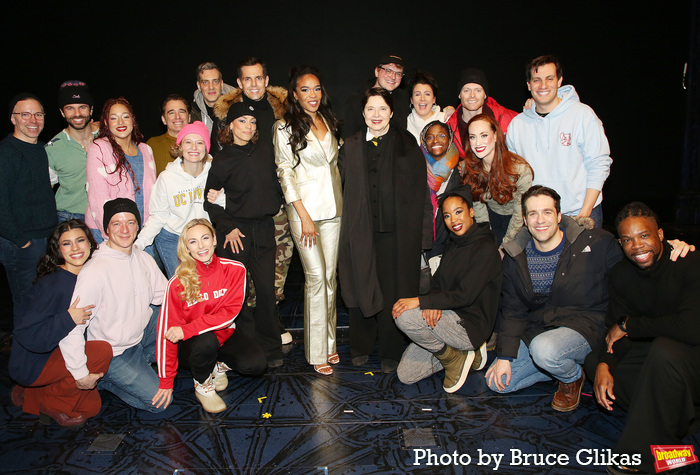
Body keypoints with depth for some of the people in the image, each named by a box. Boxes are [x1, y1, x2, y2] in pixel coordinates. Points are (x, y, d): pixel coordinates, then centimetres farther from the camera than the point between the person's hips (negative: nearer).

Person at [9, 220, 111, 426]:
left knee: (91, 407, 8)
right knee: (102, 351, -26)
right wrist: (69, 319, -33)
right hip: (31, 365, -8)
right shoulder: (53, 285, -24)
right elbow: (26, 335, -28)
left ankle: (29, 396, 21)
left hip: (56, 355, 8)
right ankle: (53, 404, -4)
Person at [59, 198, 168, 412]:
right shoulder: (94, 272, -26)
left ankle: (143, 360, 8)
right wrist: (81, 374, -21)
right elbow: (70, 328, -26)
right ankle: (103, 379, 11)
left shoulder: (143, 259, -3)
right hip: (112, 353, -7)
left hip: (143, 333, 7)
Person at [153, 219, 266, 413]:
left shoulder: (234, 269, -13)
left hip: (224, 335, 2)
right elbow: (166, 331, -14)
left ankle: (220, 365, 12)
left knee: (256, 364, -22)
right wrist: (166, 381, -12)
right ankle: (202, 385, -3)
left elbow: (229, 313, -17)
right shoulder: (178, 283, -17)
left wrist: (187, 329, -28)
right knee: (205, 341, -36)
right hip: (192, 345, -2)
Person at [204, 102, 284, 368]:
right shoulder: (222, 160, -2)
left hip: (264, 229, 3)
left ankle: (270, 347, 14)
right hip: (235, 231, -2)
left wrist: (276, 207, 11)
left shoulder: (265, 150, 7)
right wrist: (227, 228, -6)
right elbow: (209, 200, 1)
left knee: (267, 289, 0)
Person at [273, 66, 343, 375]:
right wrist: (304, 217, -13)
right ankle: (316, 352, 6)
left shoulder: (328, 121, 12)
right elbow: (285, 175, -8)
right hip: (305, 210, -5)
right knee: (316, 277, -5)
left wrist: (342, 203, 12)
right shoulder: (285, 128, -5)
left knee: (330, 276, 8)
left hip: (333, 208, 5)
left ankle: (330, 343, 19)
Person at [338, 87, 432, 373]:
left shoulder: (406, 144, 4)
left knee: (392, 292, 3)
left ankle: (390, 352, 19)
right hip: (360, 232, 2)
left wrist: (422, 233, -6)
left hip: (396, 231, -2)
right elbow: (338, 185, 12)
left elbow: (420, 191, 0)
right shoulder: (351, 147, 11)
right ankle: (361, 347, 27)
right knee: (360, 288, 8)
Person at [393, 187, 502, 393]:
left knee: (404, 315, -28)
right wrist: (433, 303, -15)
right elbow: (437, 282, 9)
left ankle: (454, 358, -6)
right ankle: (465, 352, 13)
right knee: (405, 376, 0)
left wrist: (420, 301, -26)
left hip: (470, 326, -8)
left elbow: (465, 295, -21)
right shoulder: (453, 245, 12)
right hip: (445, 318, 8)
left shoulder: (486, 249, -14)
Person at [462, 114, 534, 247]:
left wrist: (504, 247, -12)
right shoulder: (470, 167, -13)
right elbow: (478, 207, -5)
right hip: (493, 217, 3)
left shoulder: (520, 169, -26)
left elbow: (520, 214, -17)